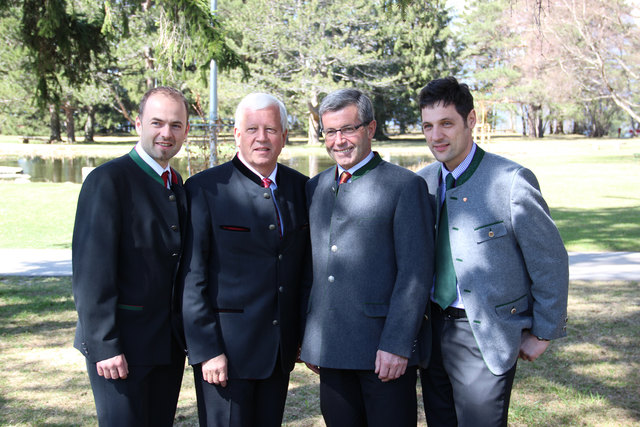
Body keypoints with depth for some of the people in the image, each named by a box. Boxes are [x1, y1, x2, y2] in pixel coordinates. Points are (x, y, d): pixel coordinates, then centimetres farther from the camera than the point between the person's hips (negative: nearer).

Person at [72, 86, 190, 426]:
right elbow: (90, 271, -16)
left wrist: (187, 333, 10)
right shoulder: (107, 181, -12)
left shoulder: (176, 185, 13)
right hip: (122, 345, -7)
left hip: (168, 343, 7)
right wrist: (105, 346, -19)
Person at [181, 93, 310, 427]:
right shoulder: (205, 188, -8)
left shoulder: (300, 186, 7)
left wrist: (302, 334, 11)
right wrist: (206, 350, -13)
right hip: (226, 349, -5)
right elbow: (192, 277, -10)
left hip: (280, 348, 5)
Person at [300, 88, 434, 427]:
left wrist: (397, 345, -15)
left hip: (386, 350, -5)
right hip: (329, 348, 5)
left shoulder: (406, 186, -5)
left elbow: (415, 274, -10)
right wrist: (306, 336, 12)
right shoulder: (315, 187, 13)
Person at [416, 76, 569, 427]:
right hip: (432, 329, 6)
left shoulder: (511, 180, -13)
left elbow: (551, 262, -8)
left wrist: (543, 333, -4)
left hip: (486, 336, -5)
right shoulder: (422, 182, 4)